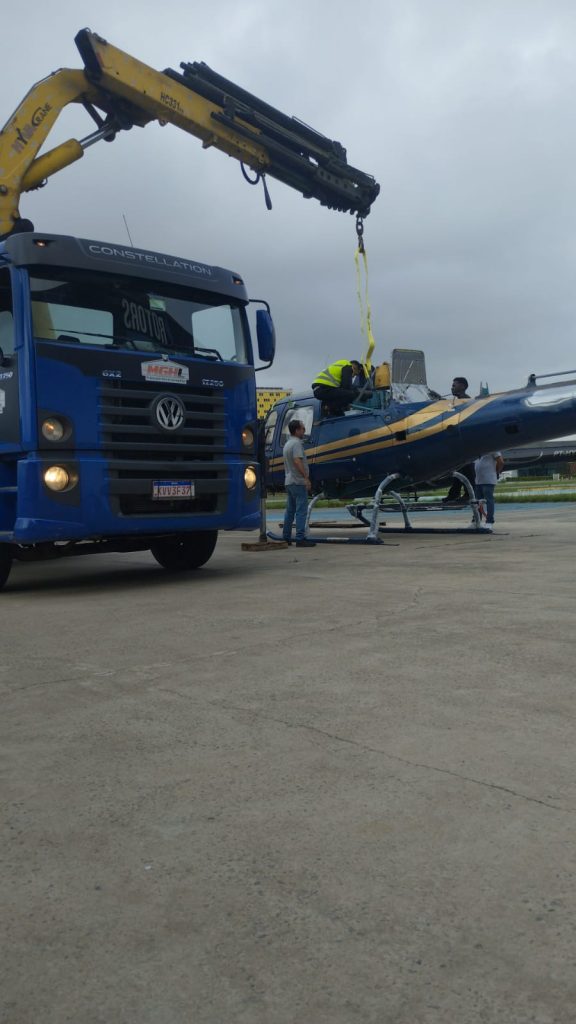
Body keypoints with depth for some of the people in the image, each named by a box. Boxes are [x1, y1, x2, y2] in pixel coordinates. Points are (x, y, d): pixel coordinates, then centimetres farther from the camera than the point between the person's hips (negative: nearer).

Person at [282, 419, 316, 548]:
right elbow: (297, 461, -24)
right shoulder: (297, 443, -13)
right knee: (301, 510, -10)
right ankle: (300, 538, -13)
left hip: (289, 481, 10)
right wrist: (306, 477, -26)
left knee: (290, 510, 13)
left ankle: (286, 538, 15)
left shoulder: (287, 444, 17)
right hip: (298, 482, -10)